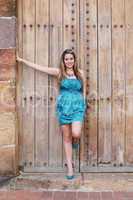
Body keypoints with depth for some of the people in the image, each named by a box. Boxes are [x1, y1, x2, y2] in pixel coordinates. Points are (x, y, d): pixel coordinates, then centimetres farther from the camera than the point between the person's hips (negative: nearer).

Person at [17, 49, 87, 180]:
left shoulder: (80, 72, 7)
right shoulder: (59, 72, 4)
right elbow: (39, 67, 8)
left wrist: (83, 105, 13)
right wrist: (22, 60, 11)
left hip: (77, 106, 0)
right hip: (63, 107, 0)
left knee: (76, 134, -20)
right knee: (66, 138, 3)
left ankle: (75, 141, 19)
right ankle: (70, 168, 12)